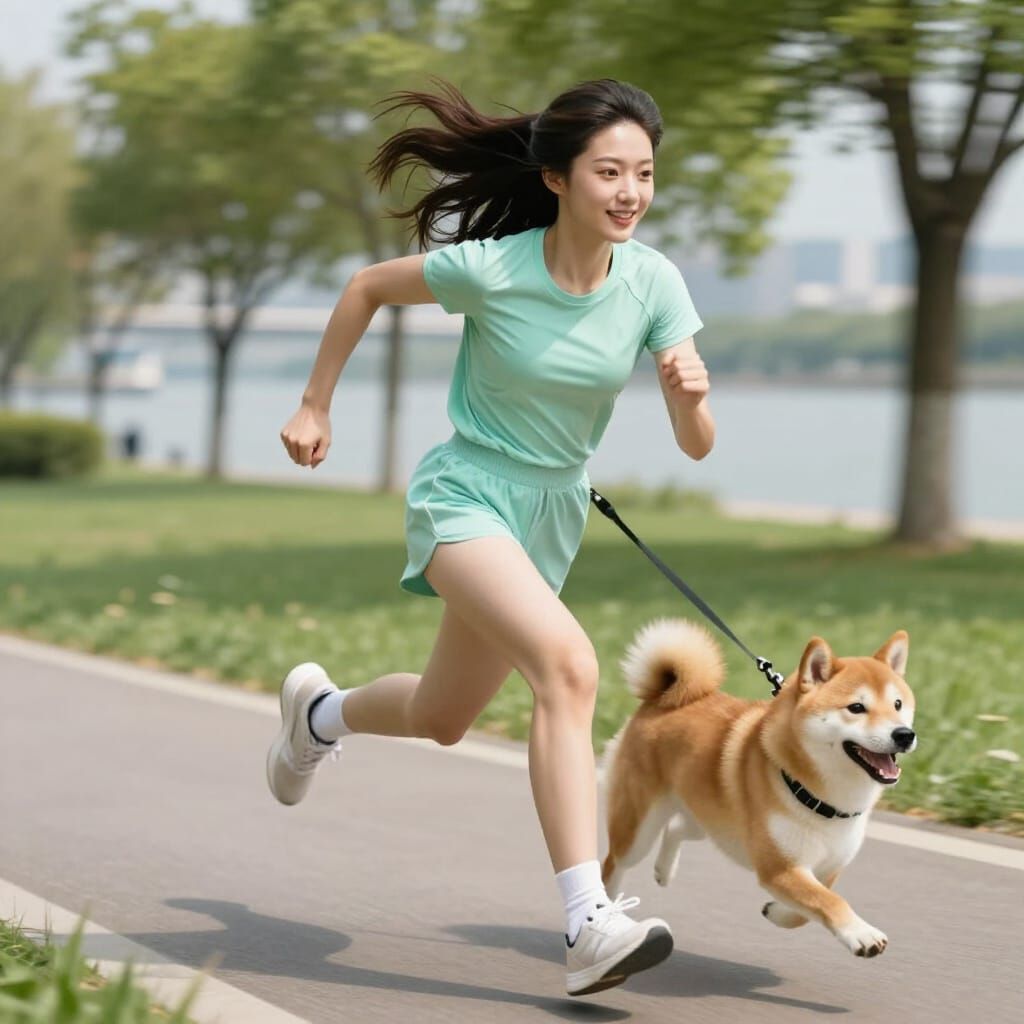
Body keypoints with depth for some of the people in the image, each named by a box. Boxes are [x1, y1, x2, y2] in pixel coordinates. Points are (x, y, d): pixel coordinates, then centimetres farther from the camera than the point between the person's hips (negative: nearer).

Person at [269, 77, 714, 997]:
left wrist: (692, 392, -33)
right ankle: (590, 926, -35)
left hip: (555, 513, 6)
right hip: (467, 494, -6)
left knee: (441, 720, 21)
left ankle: (318, 710, 55)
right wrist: (314, 407, 3)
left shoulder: (653, 283, -12)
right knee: (568, 662, -32)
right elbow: (368, 287, -3)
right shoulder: (490, 268, -21)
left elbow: (697, 445, -11)